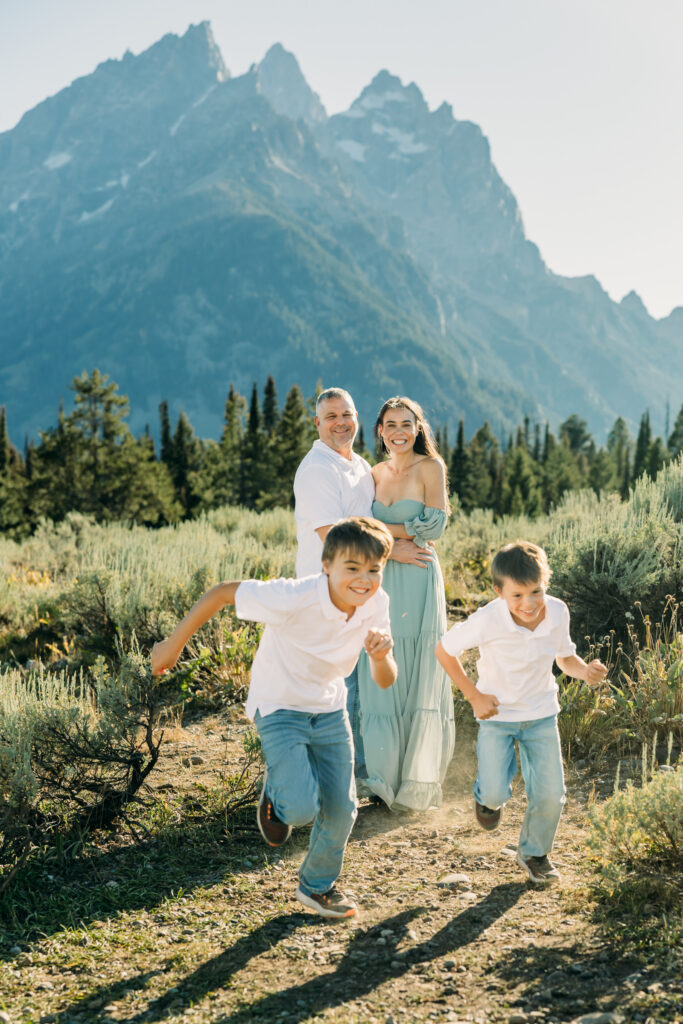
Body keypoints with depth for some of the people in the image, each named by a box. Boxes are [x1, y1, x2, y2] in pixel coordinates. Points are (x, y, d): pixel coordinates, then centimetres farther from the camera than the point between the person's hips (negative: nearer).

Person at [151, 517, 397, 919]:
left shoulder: (376, 604, -16)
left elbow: (386, 681, -9)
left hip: (330, 709, 5)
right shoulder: (294, 599, -33)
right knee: (301, 809, -20)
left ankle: (318, 886, 37)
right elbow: (222, 592, -23)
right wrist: (174, 645, -16)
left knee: (341, 808, 8)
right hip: (280, 708, -5)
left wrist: (381, 656, -33)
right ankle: (276, 794, 19)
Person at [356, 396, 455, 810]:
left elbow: (434, 525, -13)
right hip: (380, 582, 5)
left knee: (420, 679, 0)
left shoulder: (430, 467, -4)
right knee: (381, 678, 5)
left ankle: (418, 781, 11)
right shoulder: (376, 473, 12)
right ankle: (385, 776, 15)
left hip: (418, 580, -5)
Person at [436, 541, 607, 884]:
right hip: (497, 715, -3)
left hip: (542, 714, 3)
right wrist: (474, 696, -10)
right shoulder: (487, 621, -27)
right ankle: (487, 796, 28)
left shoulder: (558, 612, -16)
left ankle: (534, 853, 29)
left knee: (550, 795, 0)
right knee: (495, 793, -12)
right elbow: (444, 650, -12)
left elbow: (565, 657, 2)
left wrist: (586, 671, -20)